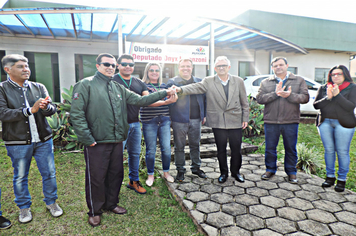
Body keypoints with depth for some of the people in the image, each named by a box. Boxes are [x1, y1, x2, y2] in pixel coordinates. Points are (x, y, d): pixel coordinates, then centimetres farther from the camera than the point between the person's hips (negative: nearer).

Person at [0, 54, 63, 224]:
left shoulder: (39, 87, 6)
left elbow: (52, 110, -1)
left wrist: (46, 107, -25)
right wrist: (30, 110, -24)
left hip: (43, 140, 3)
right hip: (18, 143, -2)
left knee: (49, 173, 10)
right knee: (20, 177, 12)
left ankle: (51, 202, 31)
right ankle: (24, 207, 33)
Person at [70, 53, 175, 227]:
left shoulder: (118, 88, 14)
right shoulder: (86, 85, -5)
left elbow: (139, 100, 12)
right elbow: (76, 113, -12)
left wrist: (164, 93, 9)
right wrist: (87, 138, -17)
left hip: (117, 141, 6)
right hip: (96, 143, -6)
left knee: (116, 174, 17)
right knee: (96, 178, 7)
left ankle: (111, 204, 39)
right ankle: (94, 211, 28)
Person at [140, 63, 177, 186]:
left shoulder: (164, 86, 14)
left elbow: (172, 98, 22)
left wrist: (173, 93, 0)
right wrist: (166, 102, -24)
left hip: (165, 120, 4)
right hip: (149, 121, -4)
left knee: (166, 148, 5)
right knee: (151, 150, 4)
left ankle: (166, 172, 26)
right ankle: (150, 175, 22)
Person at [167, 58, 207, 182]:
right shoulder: (172, 82, 1)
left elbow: (204, 99, 15)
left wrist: (204, 115, 10)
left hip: (196, 120, 4)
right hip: (179, 120, -3)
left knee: (195, 145, 14)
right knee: (179, 146, 5)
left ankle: (196, 167, 30)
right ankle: (180, 170, 20)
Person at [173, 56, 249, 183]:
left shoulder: (238, 81, 4)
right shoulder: (209, 81, 0)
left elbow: (244, 102, 8)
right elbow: (196, 87, -15)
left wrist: (245, 118, 6)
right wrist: (181, 89, -32)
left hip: (235, 121, 1)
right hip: (218, 122, -1)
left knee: (236, 149, 8)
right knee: (221, 149, 10)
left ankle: (235, 172, 30)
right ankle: (224, 172, 29)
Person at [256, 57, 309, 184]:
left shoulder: (299, 80, 8)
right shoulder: (266, 82, 8)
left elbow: (305, 97, -3)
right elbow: (259, 98, -5)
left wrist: (290, 95, -18)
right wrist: (275, 94, -17)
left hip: (290, 122, 0)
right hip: (270, 121, 1)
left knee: (291, 148, 9)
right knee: (270, 148, 9)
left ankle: (291, 172, 26)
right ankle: (270, 169, 28)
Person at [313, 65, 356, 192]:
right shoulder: (323, 88, 10)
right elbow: (316, 105, 3)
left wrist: (337, 95, -17)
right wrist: (328, 98, -12)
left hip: (343, 124, -2)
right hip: (325, 123, 3)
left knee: (342, 152, 1)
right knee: (329, 150, 7)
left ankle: (342, 179, 13)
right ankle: (330, 176, 20)